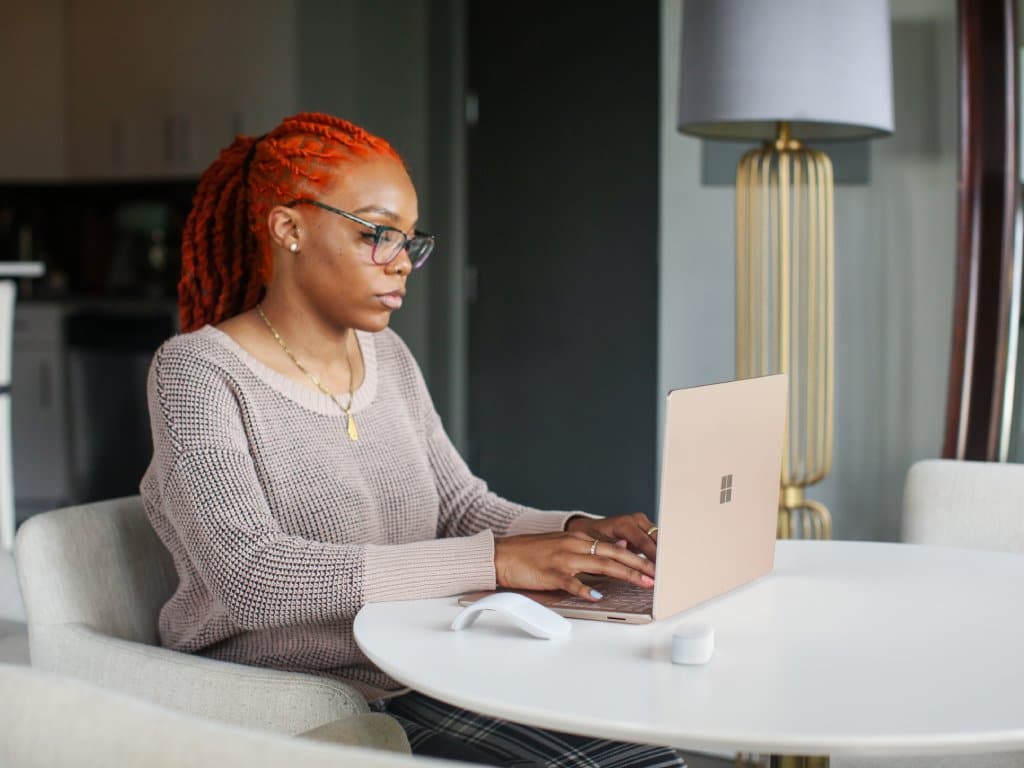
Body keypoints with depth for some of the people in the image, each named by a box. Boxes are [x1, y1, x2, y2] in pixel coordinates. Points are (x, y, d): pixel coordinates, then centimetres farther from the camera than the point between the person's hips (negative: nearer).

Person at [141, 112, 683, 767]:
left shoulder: (387, 357, 11)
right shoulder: (198, 373, -11)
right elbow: (251, 573, -24)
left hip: (415, 694, 7)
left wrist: (577, 533, -10)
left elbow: (464, 507, 13)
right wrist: (492, 561, -28)